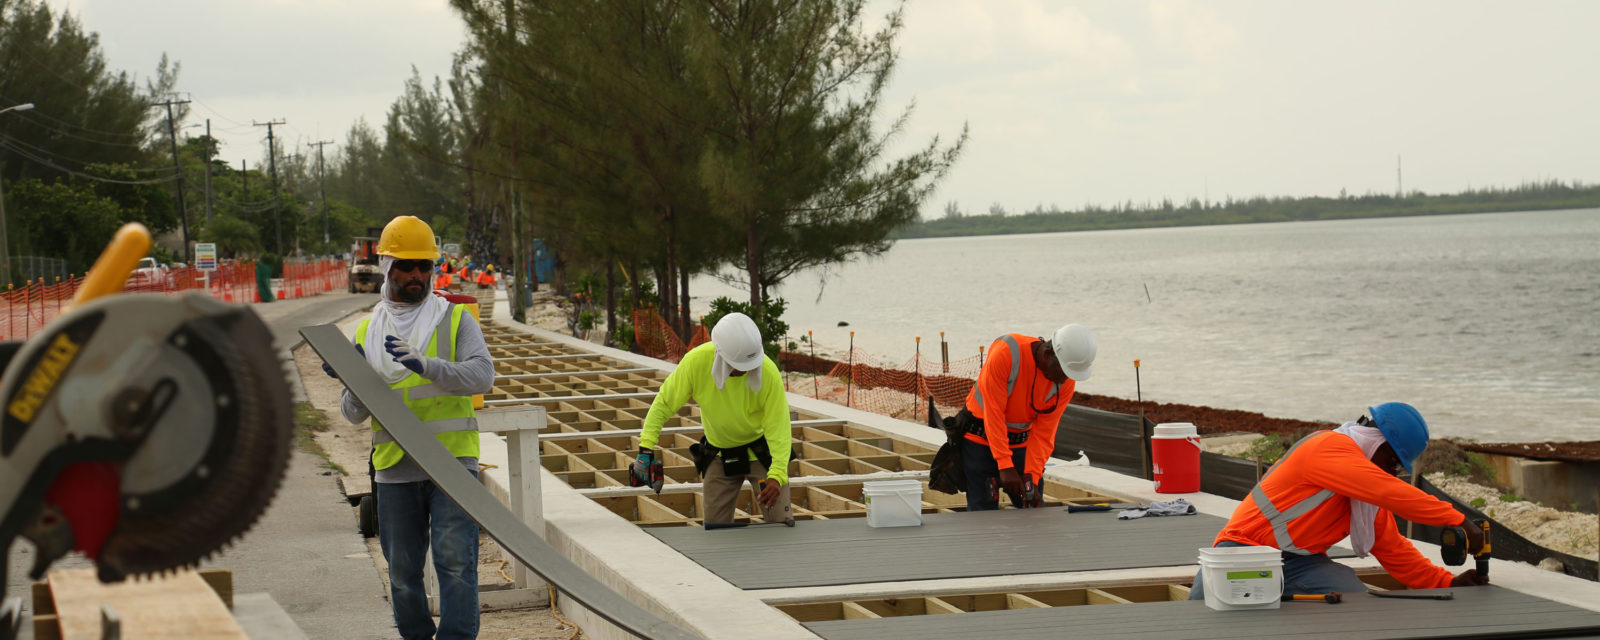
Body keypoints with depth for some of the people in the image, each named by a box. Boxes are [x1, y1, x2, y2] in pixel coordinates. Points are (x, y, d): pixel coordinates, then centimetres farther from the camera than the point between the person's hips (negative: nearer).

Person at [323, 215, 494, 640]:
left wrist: (424, 365, -26)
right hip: (394, 470, 3)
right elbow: (354, 414, 11)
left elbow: (482, 375, -12)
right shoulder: (368, 332, 13)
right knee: (403, 573, 9)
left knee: (455, 561, -11)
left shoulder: (455, 320, 5)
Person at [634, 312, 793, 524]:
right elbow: (664, 402, -10)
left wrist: (777, 474, -37)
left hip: (762, 454, -2)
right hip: (720, 456, 2)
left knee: (780, 523, -8)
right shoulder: (697, 362, -23)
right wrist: (646, 448, -18)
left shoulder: (768, 372, -27)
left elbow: (778, 427, -24)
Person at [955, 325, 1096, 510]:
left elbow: (1043, 432, -9)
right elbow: (993, 412, -25)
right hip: (981, 439, -4)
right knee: (983, 516, -8)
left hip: (1022, 443, 4)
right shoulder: (1006, 352, -27)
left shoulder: (1066, 382, -12)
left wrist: (1033, 478, -18)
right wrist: (1005, 466, -27)